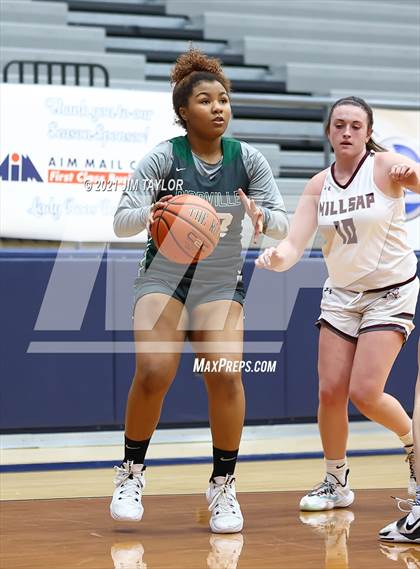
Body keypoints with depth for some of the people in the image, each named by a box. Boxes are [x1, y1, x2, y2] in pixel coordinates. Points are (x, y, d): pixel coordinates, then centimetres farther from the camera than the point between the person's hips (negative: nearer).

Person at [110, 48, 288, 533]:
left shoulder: (247, 160, -3)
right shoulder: (162, 158, -9)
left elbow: (283, 224, -5)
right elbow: (121, 221, -13)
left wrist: (261, 216, -28)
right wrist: (148, 213, -36)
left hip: (221, 285, 2)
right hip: (163, 278, -1)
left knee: (225, 376, -17)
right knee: (153, 373, -20)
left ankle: (223, 486, 1)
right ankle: (131, 474, 2)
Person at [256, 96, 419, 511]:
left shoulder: (386, 166, -12)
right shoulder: (318, 185, -1)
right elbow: (293, 246, -7)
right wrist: (276, 257, -29)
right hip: (341, 294, 4)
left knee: (364, 393, -14)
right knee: (330, 391, -2)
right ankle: (336, 483, 17)